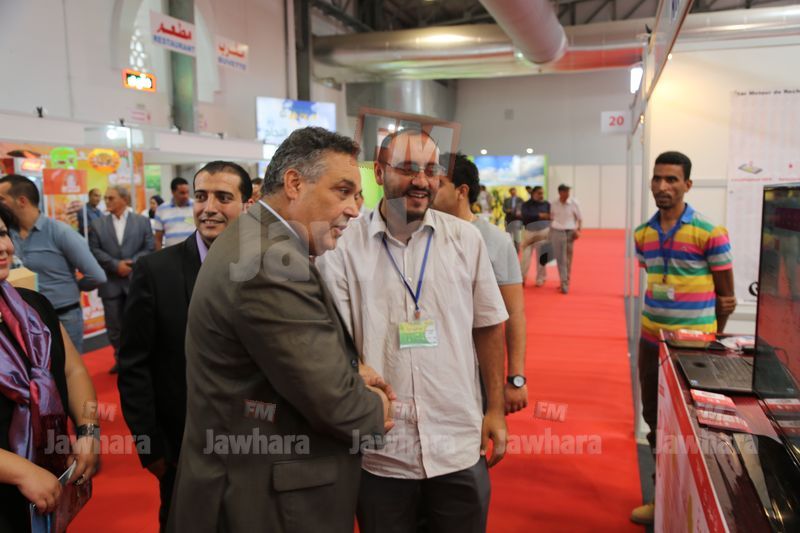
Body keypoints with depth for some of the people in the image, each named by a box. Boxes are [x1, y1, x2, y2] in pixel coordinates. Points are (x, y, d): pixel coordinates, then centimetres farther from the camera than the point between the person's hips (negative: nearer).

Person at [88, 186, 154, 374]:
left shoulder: (142, 221, 4)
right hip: (111, 283, 2)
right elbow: (94, 251, -2)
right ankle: (121, 359, 23)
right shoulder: (97, 224, 7)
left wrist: (132, 264, -14)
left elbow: (149, 248, -2)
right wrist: (116, 265, -13)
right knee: (114, 326, 7)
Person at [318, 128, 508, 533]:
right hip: (380, 452, -1)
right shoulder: (343, 246, -6)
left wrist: (496, 409, 5)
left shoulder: (465, 238, 0)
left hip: (460, 446, 2)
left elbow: (488, 327, 6)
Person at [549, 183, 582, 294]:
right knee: (560, 259, -6)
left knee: (568, 260, 5)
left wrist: (578, 230, -5)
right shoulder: (554, 205, 3)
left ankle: (566, 283, 15)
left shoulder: (573, 204, 0)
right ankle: (564, 284, -6)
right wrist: (550, 235, 11)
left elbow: (579, 219, 7)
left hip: (570, 233, 0)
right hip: (557, 232, 0)